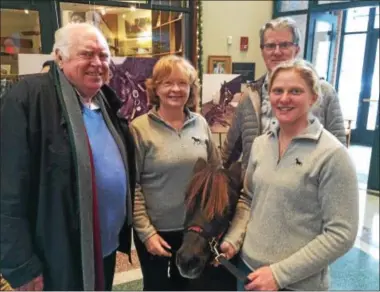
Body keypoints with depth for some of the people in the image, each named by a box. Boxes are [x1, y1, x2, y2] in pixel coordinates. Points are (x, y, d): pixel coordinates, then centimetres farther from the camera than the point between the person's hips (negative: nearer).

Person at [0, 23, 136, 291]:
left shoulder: (108, 103, 6)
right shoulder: (29, 98, -17)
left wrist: (124, 228, 12)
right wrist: (22, 266, -18)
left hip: (106, 249, 7)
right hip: (59, 259, -7)